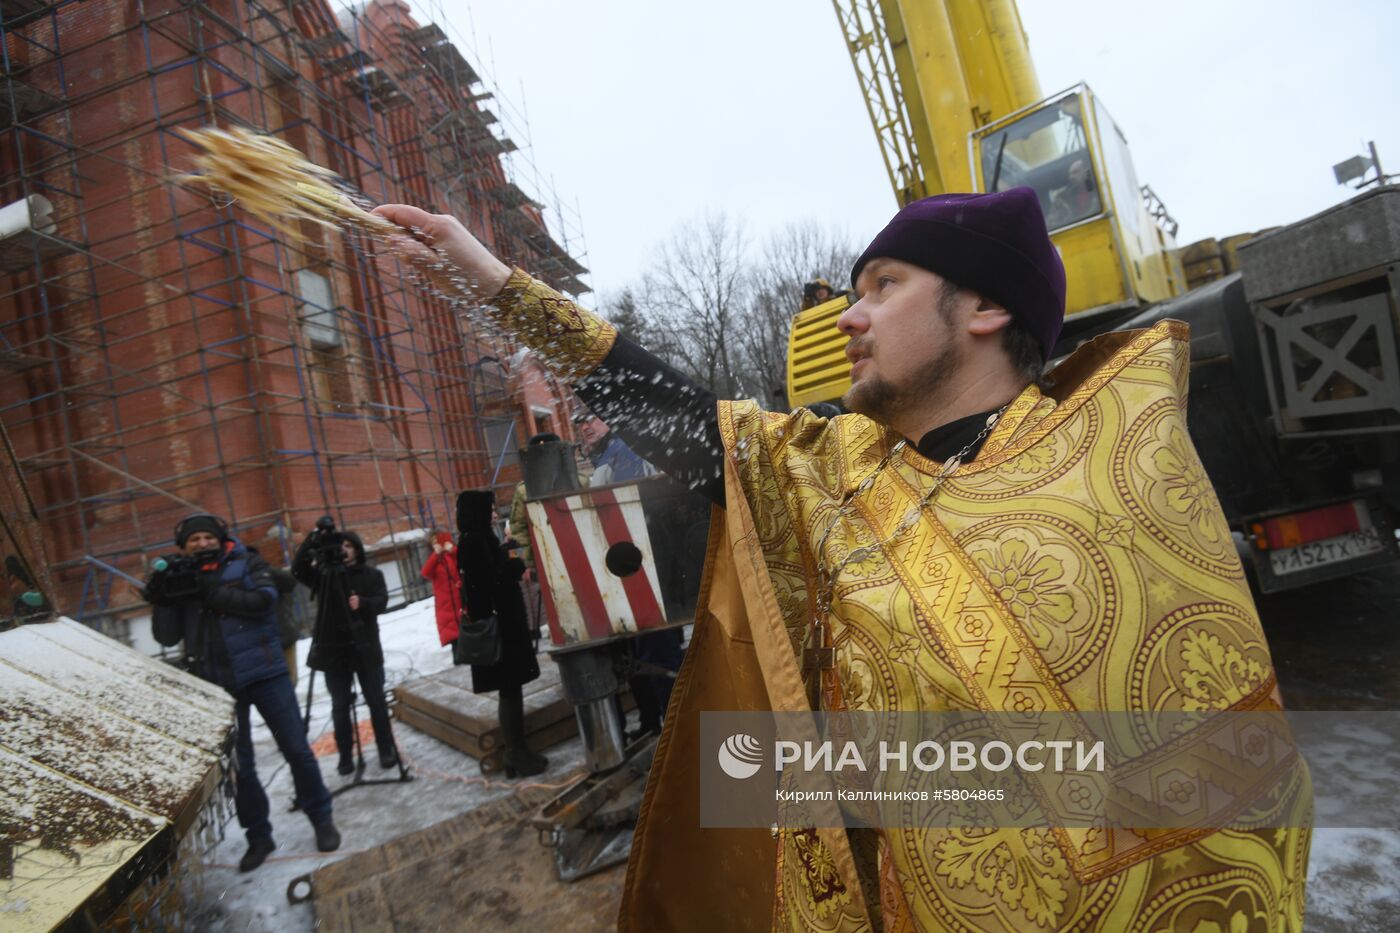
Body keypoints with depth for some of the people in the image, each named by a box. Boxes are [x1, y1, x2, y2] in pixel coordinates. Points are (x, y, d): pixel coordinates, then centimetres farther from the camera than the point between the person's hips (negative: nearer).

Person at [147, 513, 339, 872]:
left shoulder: (246, 564, 0)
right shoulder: (179, 578, 8)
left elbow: (262, 600, -18)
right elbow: (167, 637, 3)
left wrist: (208, 592, -22)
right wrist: (161, 601, -14)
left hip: (264, 673, -3)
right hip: (218, 687, 3)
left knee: (297, 750, 1)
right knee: (238, 766, 10)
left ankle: (322, 819, 18)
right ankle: (258, 836, 25)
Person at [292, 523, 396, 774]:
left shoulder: (372, 574, 7)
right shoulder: (323, 573, 9)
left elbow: (382, 601, -5)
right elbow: (297, 569, -8)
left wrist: (362, 603, -26)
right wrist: (314, 538, -17)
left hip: (366, 647, -1)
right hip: (334, 649, 1)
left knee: (376, 701, 2)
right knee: (340, 705, 3)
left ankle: (387, 750, 13)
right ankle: (345, 755, 14)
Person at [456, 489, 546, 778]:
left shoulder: (481, 540, 14)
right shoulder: (474, 542, -15)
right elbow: (492, 581, -22)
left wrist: (512, 567, 1)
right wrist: (517, 565, -8)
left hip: (502, 623, 10)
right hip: (496, 626, -10)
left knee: (510, 689, 13)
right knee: (509, 690, -3)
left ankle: (518, 753, 21)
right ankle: (518, 755, 6)